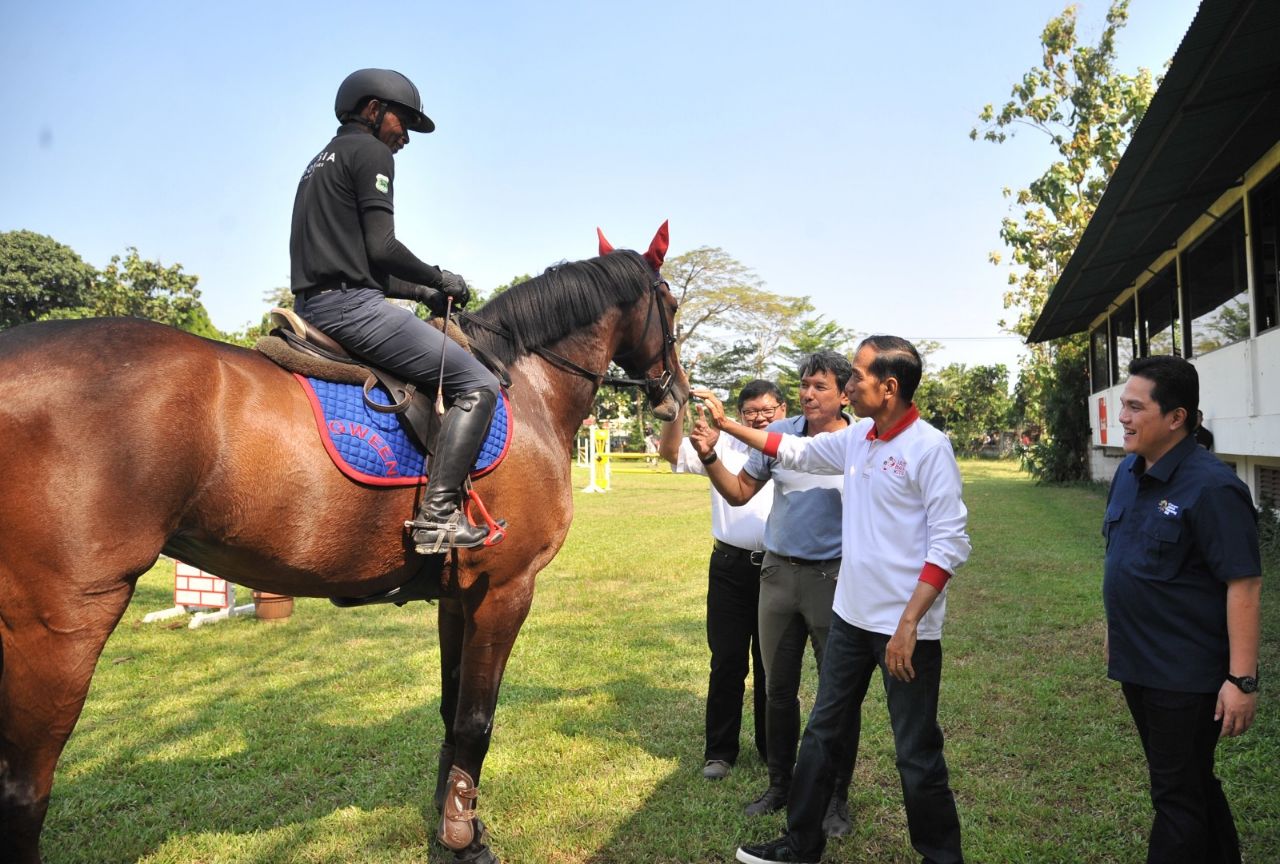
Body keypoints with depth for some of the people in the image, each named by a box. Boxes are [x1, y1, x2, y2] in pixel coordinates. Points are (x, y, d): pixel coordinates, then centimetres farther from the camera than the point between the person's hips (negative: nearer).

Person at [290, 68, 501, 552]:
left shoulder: (322, 161, 28)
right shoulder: (371, 153, -1)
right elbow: (381, 248, -14)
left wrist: (421, 292, 18)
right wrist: (440, 280, 1)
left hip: (311, 307, 10)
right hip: (350, 304, -10)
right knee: (478, 385, -12)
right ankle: (437, 514, -21)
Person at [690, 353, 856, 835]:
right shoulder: (779, 433, 0)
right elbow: (739, 493, 4)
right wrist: (709, 456, -10)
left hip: (832, 576, -3)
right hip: (778, 572, 4)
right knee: (778, 687, 15)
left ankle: (837, 796, 28)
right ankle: (780, 785, 33)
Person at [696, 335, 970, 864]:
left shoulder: (929, 447, -16)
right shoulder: (856, 438, 5)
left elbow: (951, 544, -17)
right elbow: (793, 451, 20)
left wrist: (908, 624, -21)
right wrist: (726, 423, 19)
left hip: (905, 627, -7)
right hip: (851, 617, 8)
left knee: (917, 756, 8)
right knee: (822, 735, 18)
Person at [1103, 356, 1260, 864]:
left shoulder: (1210, 486, -20)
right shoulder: (1129, 473, 5)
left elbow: (1244, 583, -21)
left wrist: (1242, 678, -22)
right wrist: (1116, 631, 19)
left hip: (1187, 674, -8)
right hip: (1137, 665, 8)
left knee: (1178, 795, 5)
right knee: (1192, 782, 23)